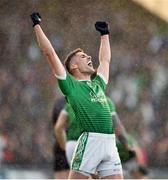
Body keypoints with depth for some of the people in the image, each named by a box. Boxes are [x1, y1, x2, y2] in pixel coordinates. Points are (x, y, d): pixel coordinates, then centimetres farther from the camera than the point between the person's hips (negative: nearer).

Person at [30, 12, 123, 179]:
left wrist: (104, 34, 48)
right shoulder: (70, 85, 7)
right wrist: (37, 25, 11)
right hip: (90, 141, -6)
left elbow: (105, 59, 42)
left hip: (110, 143, 6)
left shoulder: (98, 84, 25)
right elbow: (50, 53, 7)